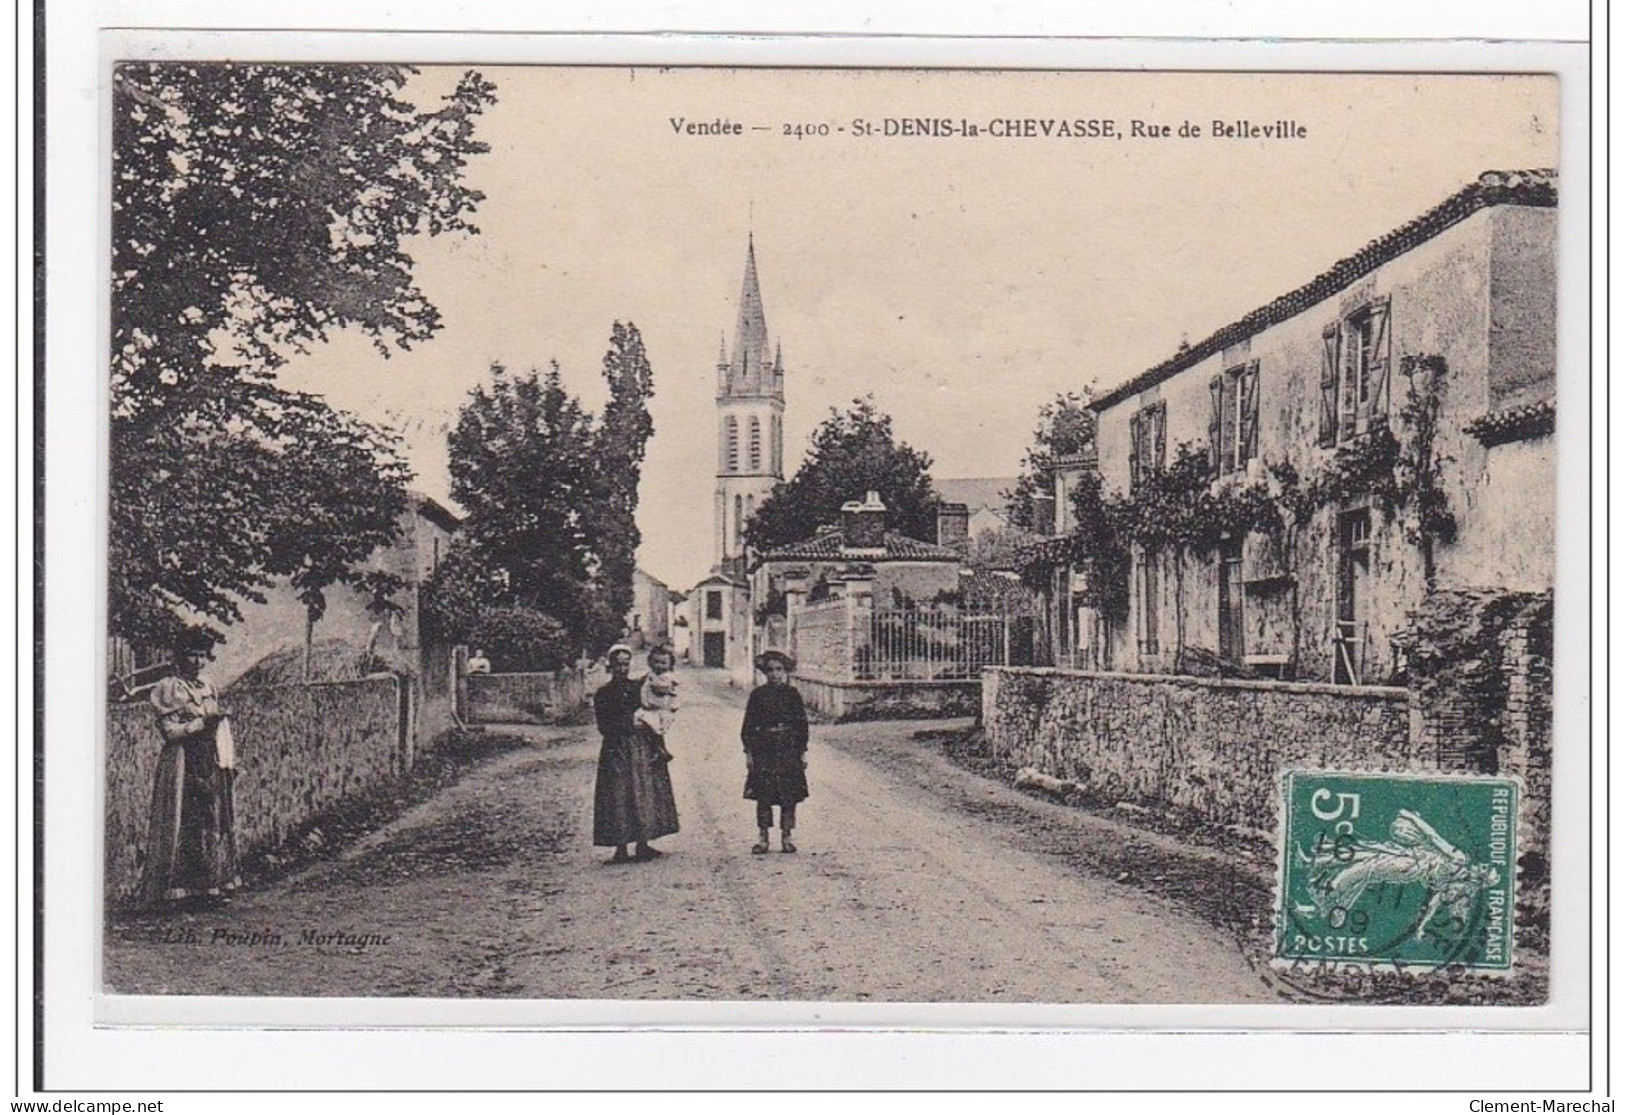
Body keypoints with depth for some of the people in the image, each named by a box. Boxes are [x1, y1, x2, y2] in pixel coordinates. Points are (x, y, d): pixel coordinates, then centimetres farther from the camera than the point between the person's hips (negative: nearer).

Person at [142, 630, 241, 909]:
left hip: (212, 765, 7)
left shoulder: (208, 688, 17)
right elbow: (168, 731, -11)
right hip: (182, 764, -7)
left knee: (216, 822, 4)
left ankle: (213, 885, 8)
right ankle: (180, 889, -5)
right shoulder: (168, 688, -3)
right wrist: (200, 723, -19)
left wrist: (229, 761, 12)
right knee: (184, 826, -8)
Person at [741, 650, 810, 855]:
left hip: (789, 749, 0)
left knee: (789, 795, 1)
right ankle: (763, 838, 8)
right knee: (763, 795, 0)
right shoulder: (758, 695, 3)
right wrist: (749, 752, -1)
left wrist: (803, 752, 3)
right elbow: (749, 725, 4)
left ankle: (786, 836, 11)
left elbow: (802, 723, 7)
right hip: (763, 749, 0)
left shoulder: (792, 694, 4)